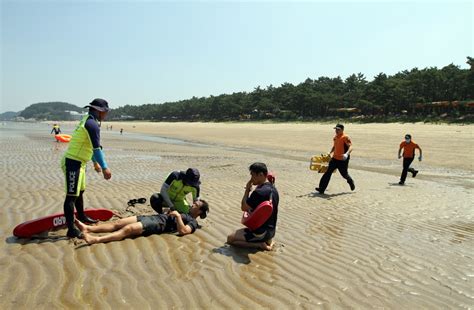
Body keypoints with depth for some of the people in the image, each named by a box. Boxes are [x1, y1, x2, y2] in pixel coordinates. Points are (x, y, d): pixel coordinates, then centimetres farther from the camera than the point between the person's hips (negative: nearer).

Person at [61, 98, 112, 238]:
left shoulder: (87, 121, 15)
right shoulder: (92, 124, -18)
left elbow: (91, 146, 24)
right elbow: (96, 148, -25)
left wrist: (95, 162, 31)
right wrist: (105, 167, -26)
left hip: (78, 162, 11)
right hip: (73, 163, -11)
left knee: (80, 191, 24)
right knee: (72, 195, -8)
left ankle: (81, 217, 41)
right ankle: (71, 230, -5)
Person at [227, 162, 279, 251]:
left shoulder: (259, 192, -27)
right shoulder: (273, 188, 3)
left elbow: (243, 207, -15)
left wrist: (247, 190, -9)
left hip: (261, 232, -9)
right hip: (271, 230, 9)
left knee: (230, 239, -1)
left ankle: (260, 244, -6)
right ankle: (267, 240, 13)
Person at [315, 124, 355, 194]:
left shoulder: (345, 137, -15)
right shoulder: (335, 137, 9)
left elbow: (350, 147, -24)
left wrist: (347, 154, -41)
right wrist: (330, 153, 26)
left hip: (343, 160, -6)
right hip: (334, 158, 6)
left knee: (344, 174, 9)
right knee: (328, 172, -4)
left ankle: (351, 182, 44)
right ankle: (322, 189, -5)